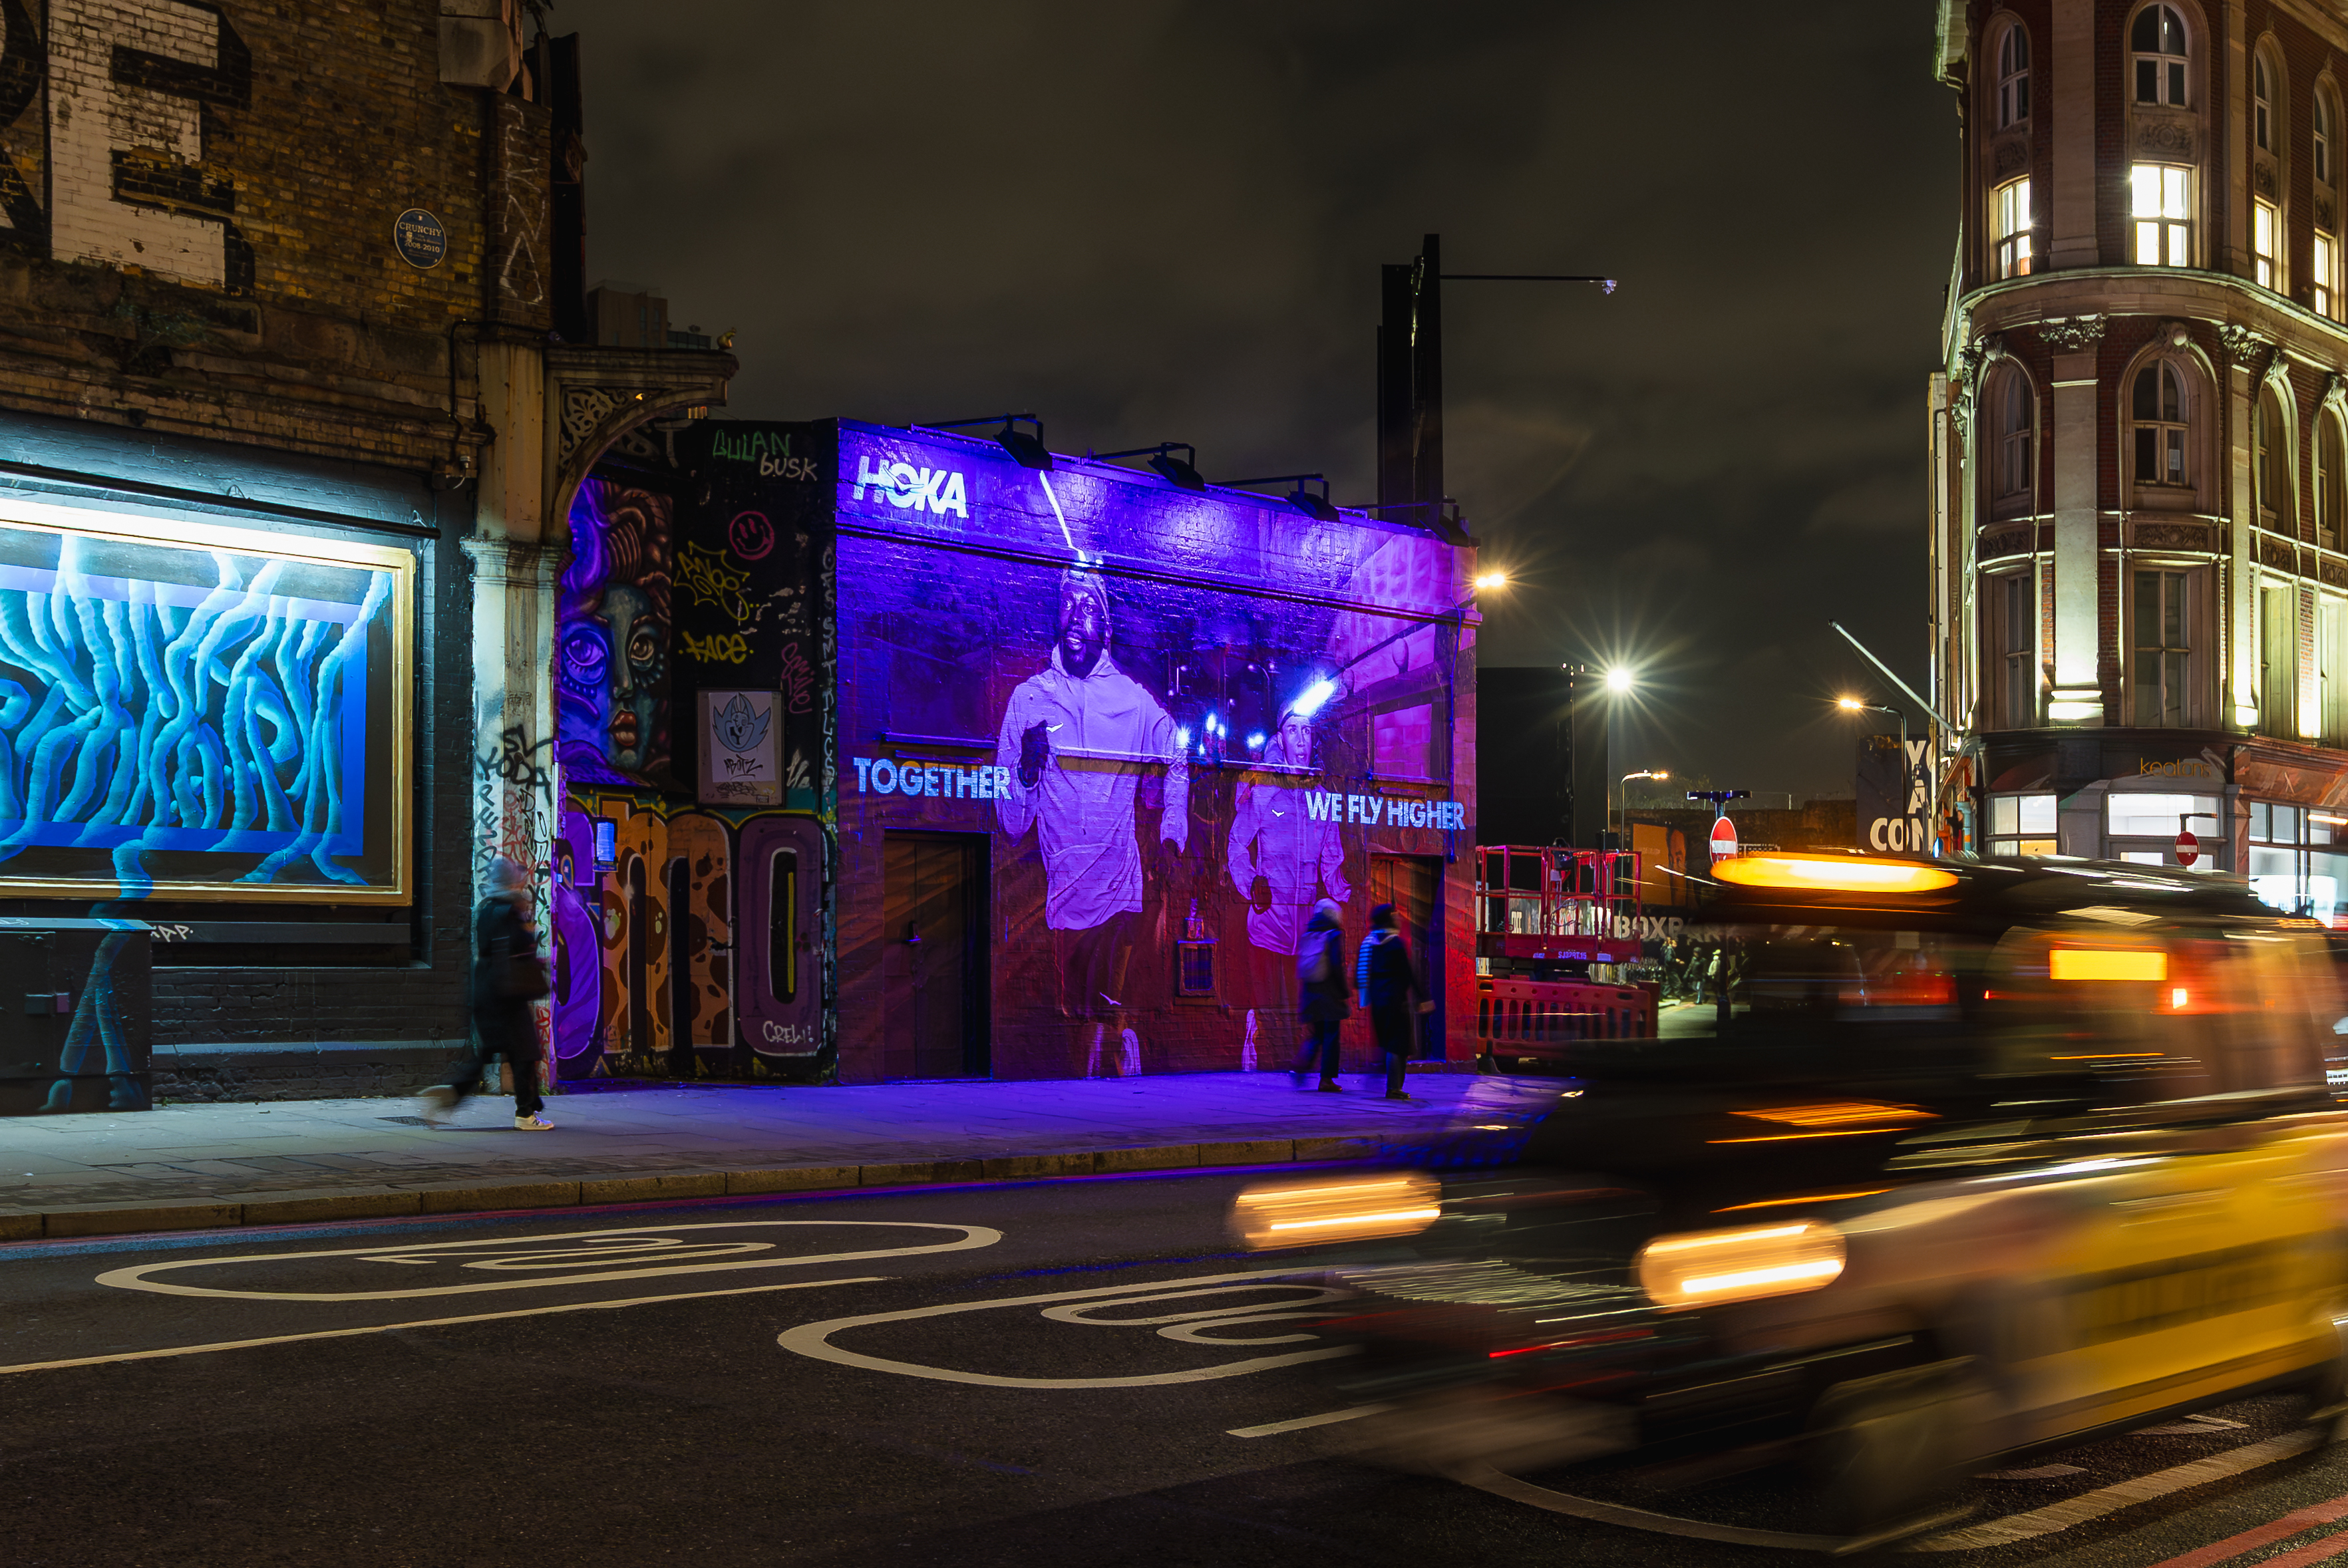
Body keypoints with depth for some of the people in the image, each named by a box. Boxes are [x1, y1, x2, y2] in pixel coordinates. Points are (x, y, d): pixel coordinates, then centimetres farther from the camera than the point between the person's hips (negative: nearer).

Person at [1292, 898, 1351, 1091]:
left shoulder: (1306, 935, 8)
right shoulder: (1334, 935, -9)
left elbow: (1301, 968, 10)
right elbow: (1338, 967, -16)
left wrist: (1302, 999, 15)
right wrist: (1346, 993, -10)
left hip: (1310, 993, 5)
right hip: (1330, 994, -5)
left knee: (1316, 1035, 15)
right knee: (1331, 1037, 2)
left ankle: (1299, 1067, -4)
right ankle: (1326, 1079, 1)